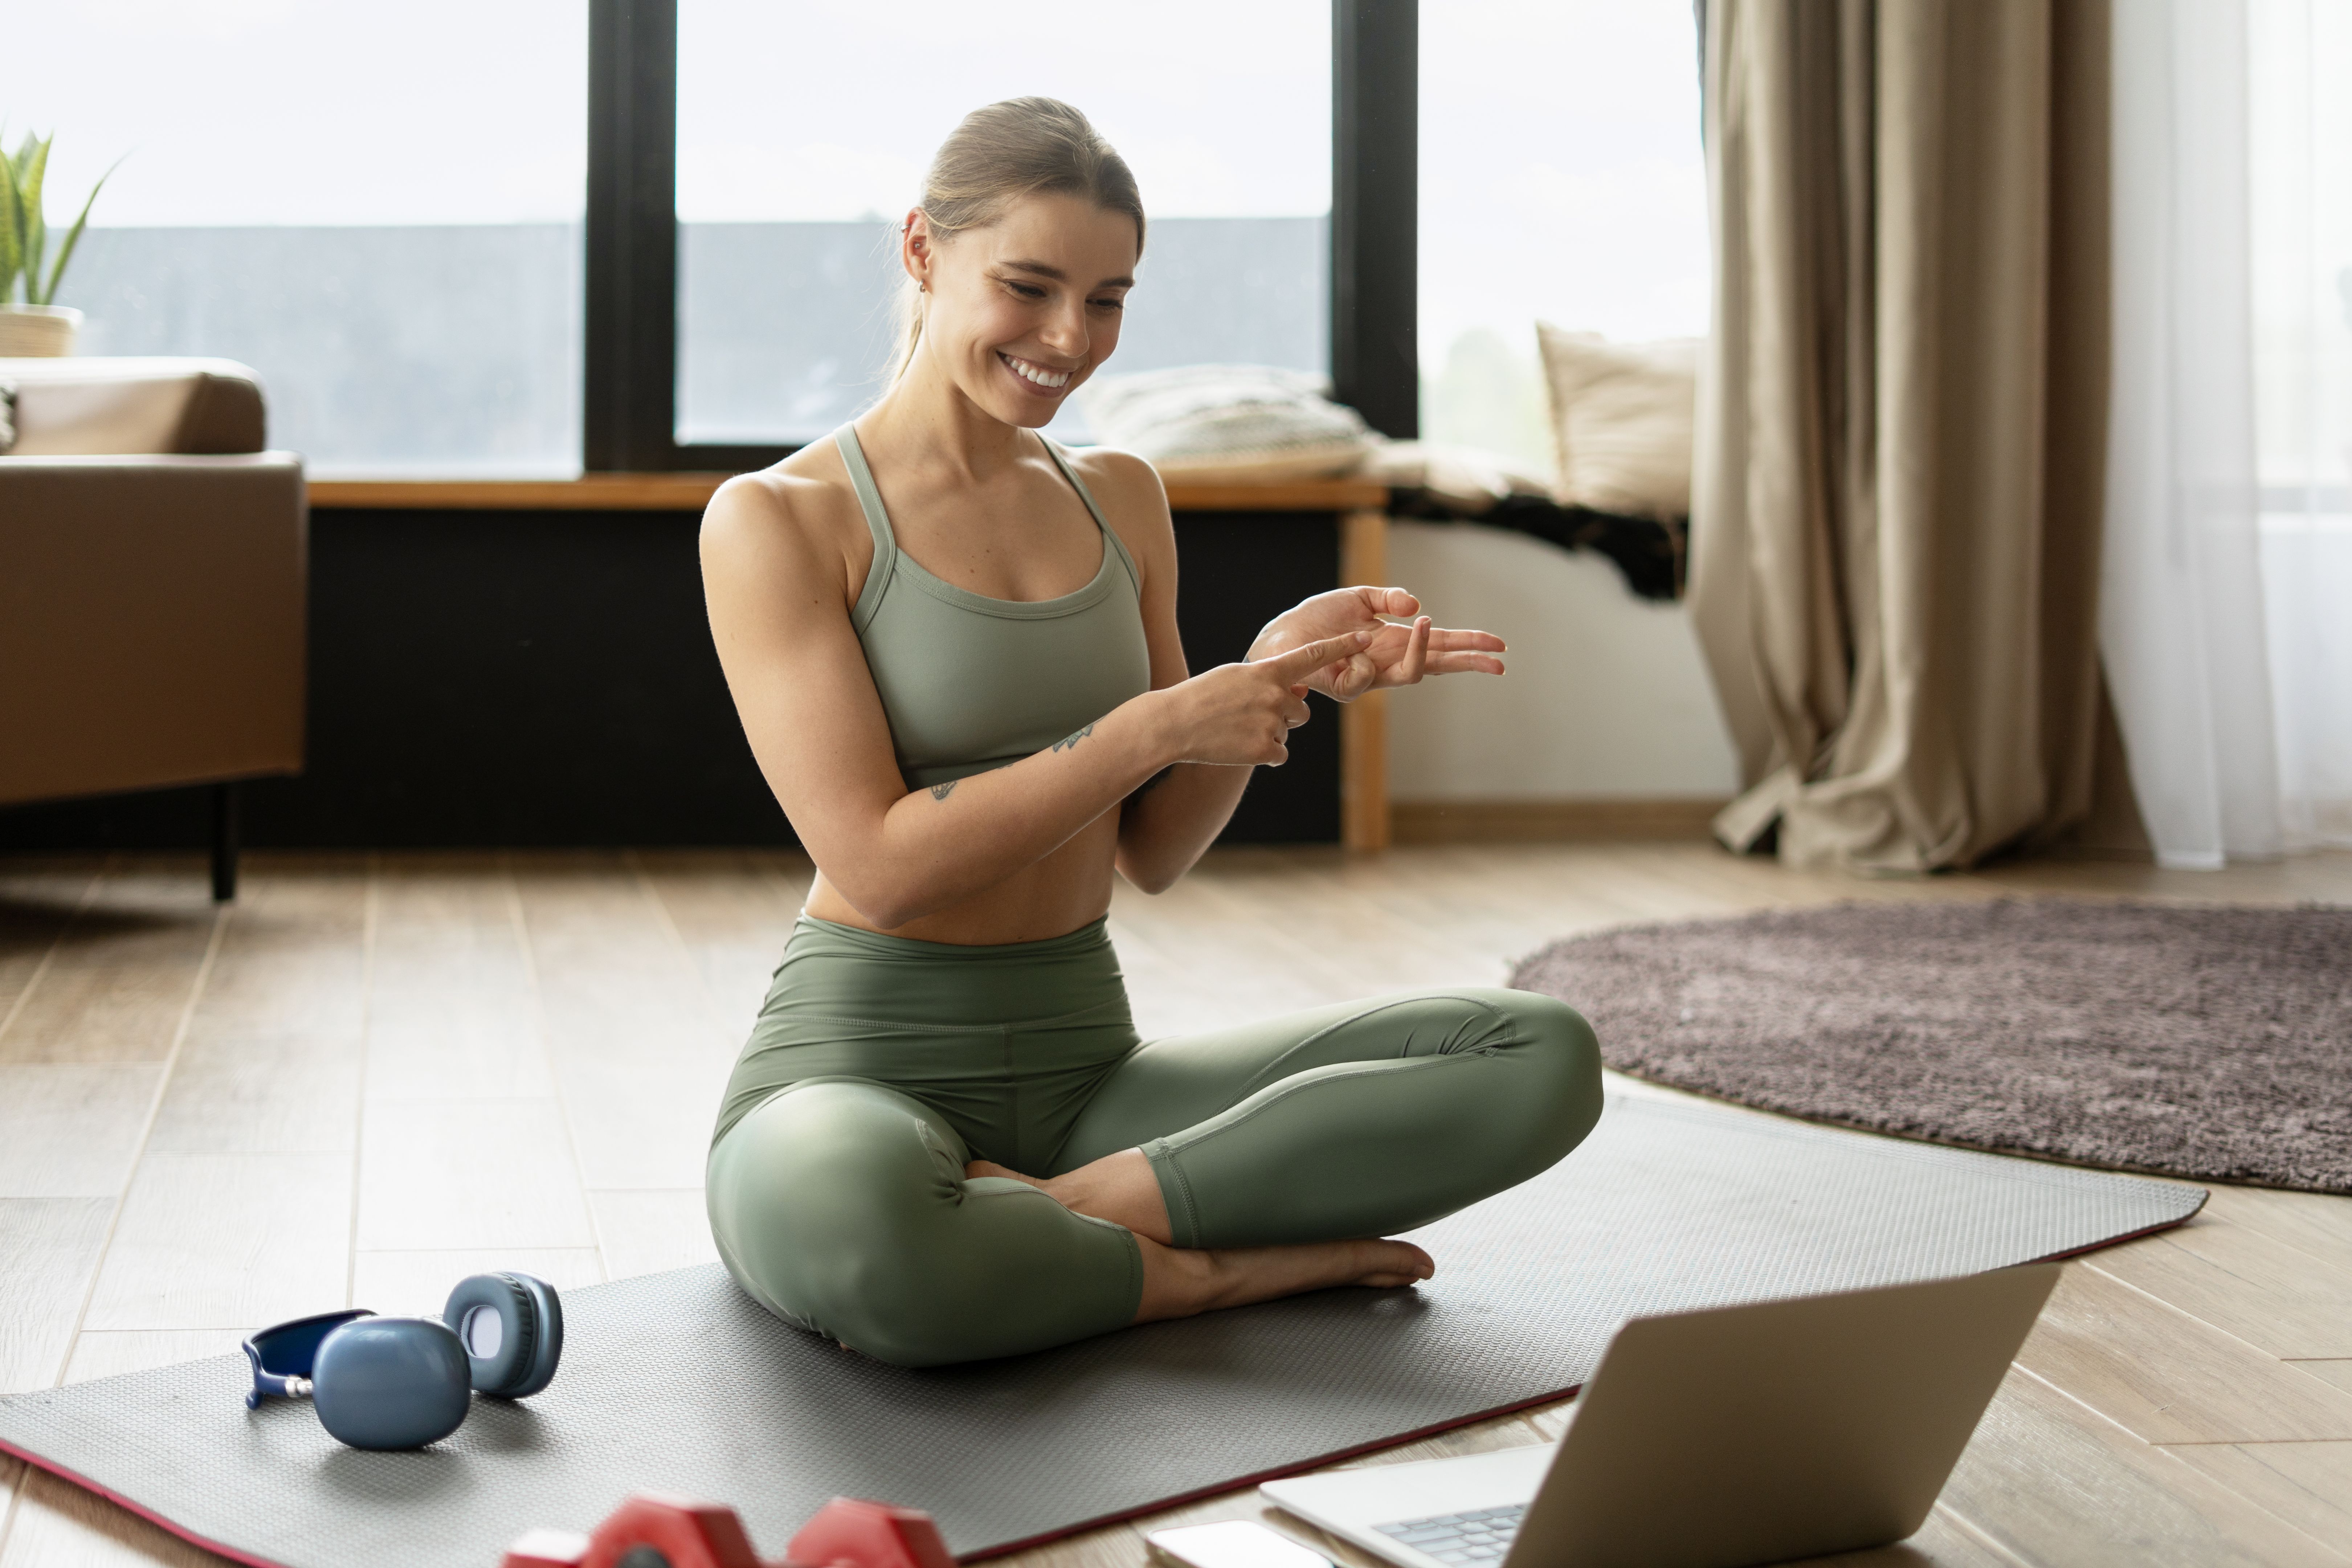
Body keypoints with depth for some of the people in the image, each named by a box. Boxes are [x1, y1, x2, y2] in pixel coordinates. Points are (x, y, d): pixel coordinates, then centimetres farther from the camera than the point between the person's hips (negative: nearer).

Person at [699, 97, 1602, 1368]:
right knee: (838, 1210, -45)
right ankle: (1213, 1268, -16)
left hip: (1086, 1066, 6)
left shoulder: (1119, 499, 12)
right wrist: (1158, 724, -19)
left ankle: (1066, 1215, -18)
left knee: (1545, 1057, -12)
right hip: (857, 1071, -5)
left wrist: (1275, 677, -6)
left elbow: (1152, 854, 11)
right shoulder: (776, 521, -6)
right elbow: (881, 867, -14)